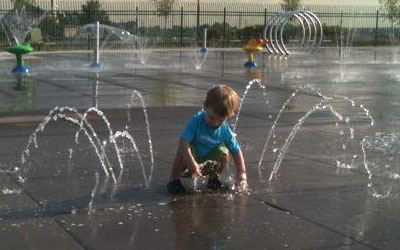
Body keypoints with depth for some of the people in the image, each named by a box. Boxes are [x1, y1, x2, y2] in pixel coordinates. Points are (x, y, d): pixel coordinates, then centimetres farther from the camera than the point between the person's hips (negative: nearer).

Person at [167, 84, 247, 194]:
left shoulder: (225, 130, -16)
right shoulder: (196, 121, -26)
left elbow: (236, 151, -6)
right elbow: (183, 142, -37)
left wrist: (241, 173, -12)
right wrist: (191, 163, -46)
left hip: (208, 164, 3)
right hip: (192, 156, -3)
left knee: (224, 152, -24)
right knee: (182, 152, -35)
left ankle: (213, 177, 5)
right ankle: (174, 180, -14)